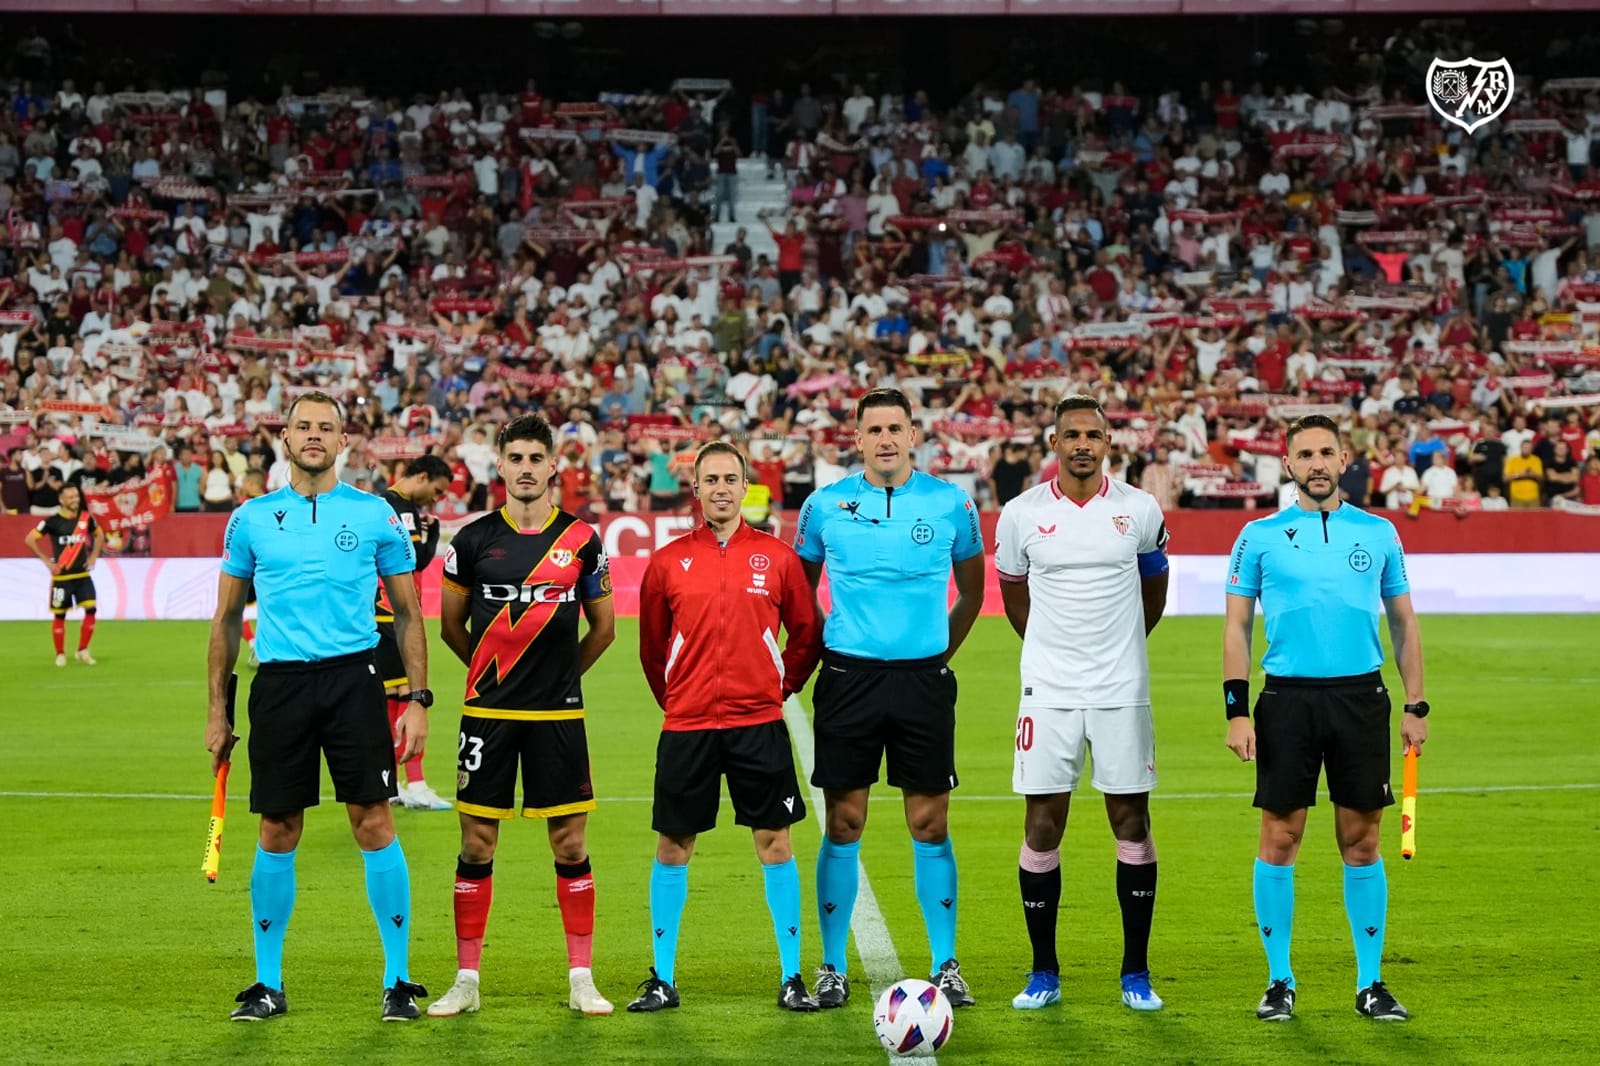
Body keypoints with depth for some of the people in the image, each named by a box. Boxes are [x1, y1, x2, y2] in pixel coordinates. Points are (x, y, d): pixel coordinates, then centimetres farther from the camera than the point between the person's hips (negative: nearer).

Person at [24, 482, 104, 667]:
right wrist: (47, 561, -9)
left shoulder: (86, 518, 4)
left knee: (90, 610, -8)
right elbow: (29, 539, -8)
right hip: (62, 576, -3)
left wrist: (93, 556, 11)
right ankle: (60, 654, 16)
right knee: (59, 615, 2)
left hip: (83, 575, 3)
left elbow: (99, 535, 23)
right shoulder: (53, 521, -9)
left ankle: (83, 651, 5)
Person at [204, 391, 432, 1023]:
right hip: (278, 685, 1)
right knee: (277, 832, 5)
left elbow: (408, 613, 8)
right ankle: (268, 984, 16)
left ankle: (398, 979, 3)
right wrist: (217, 709, 10)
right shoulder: (252, 519, 8)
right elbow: (227, 619, 14)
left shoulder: (374, 516, 4)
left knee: (373, 822, -6)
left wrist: (418, 699, 0)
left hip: (353, 679, -1)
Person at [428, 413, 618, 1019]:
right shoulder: (473, 540, 2)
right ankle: (466, 981, 9)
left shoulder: (581, 540, 2)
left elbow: (603, 629, 13)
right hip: (488, 715, 0)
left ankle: (582, 979, 10)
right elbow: (451, 625, 14)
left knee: (570, 845, 2)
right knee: (477, 845, 2)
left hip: (558, 716, 0)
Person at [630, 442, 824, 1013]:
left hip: (759, 724, -1)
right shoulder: (668, 562, 4)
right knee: (672, 846, 4)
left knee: (774, 842, 1)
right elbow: (652, 647, 13)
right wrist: (676, 700, 11)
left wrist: (779, 688, 6)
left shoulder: (777, 557, 2)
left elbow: (806, 634, 10)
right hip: (686, 725, 1)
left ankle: (791, 977, 8)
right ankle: (662, 980, 13)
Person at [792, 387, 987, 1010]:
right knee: (843, 825, 1)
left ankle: (946, 967, 10)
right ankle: (833, 968, 9)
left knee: (930, 825, 1)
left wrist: (944, 648, 9)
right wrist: (822, 648, 7)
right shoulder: (826, 505, 2)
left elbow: (973, 589, 16)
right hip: (848, 677, 0)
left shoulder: (950, 503, 2)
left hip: (923, 678, 0)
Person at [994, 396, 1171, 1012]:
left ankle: (1136, 973, 11)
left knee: (1131, 823, 2)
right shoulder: (1022, 515, -1)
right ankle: (1043, 973, 10)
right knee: (1042, 825, 0)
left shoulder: (1140, 511, 0)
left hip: (1122, 690, 0)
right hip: (1048, 691, 0)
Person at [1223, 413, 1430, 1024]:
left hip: (1361, 697, 1)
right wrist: (1237, 709, -4)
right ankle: (1279, 981, 10)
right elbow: (1237, 625, 5)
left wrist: (1416, 705, 7)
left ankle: (1371, 982, 11)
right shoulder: (1260, 536, 4)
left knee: (1361, 841, 3)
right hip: (1287, 698, -1)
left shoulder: (1378, 533, 9)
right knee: (1279, 838, -1)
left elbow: (1403, 622, 13)